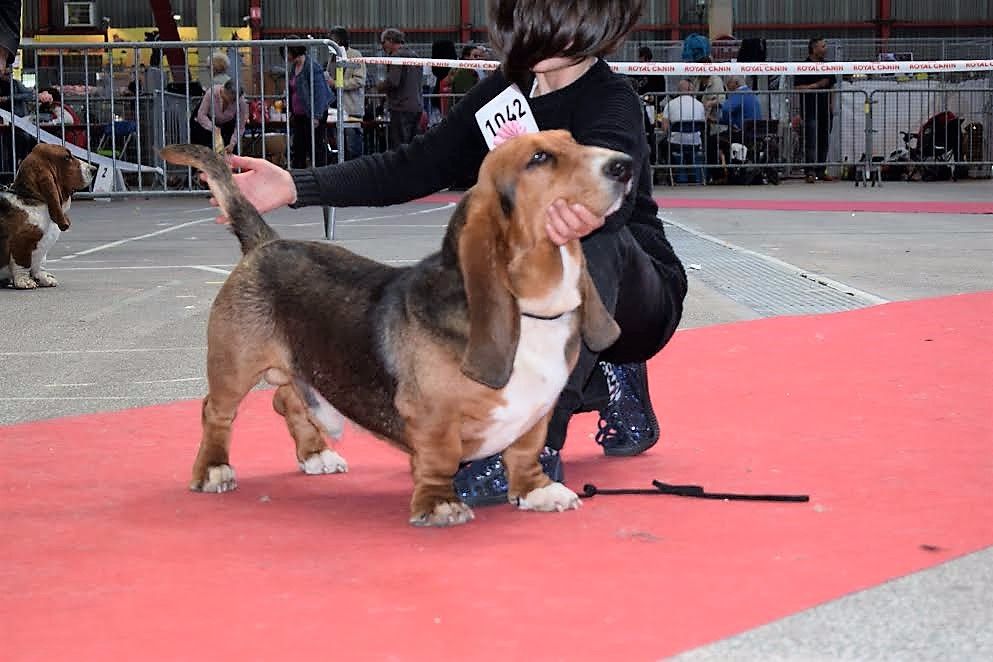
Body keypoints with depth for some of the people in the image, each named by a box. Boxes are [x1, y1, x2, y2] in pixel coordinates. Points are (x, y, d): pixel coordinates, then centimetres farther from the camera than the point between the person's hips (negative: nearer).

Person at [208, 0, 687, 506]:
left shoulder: (612, 105, -20)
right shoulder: (505, 92, -2)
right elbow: (413, 168, -4)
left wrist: (588, 216, -67)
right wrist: (295, 186, -16)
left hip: (639, 301, -6)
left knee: (591, 239, -38)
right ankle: (603, 386, 5)